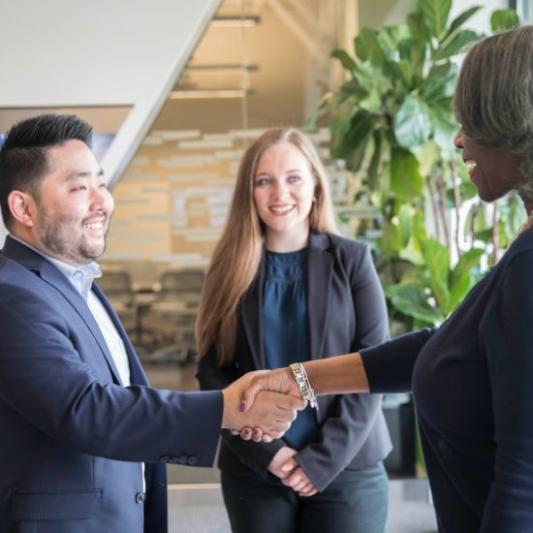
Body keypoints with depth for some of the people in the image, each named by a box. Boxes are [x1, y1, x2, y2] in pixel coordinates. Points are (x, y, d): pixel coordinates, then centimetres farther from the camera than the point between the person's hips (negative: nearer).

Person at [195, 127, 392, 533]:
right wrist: (265, 451, -10)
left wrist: (322, 459, -12)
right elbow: (212, 372, 1)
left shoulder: (351, 259, -1)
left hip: (347, 470, -1)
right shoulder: (231, 269, 3)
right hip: (253, 472, 1)